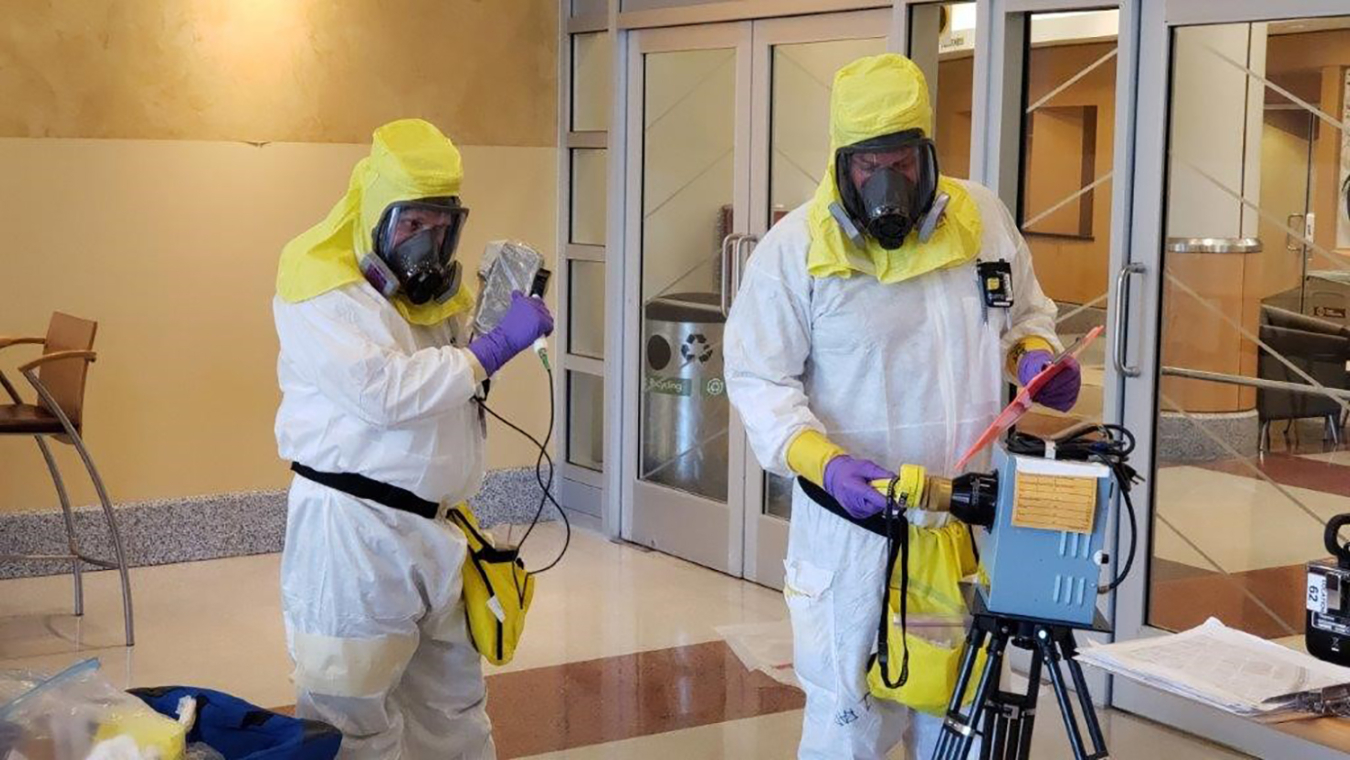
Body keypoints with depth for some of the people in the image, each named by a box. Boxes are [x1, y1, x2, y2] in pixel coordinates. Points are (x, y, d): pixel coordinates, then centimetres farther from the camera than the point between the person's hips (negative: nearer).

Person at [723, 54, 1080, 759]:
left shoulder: (983, 218, 1)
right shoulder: (794, 246, -10)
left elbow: (1027, 311, 18)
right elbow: (759, 380, -7)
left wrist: (1036, 352, -5)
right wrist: (825, 461, -23)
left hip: (971, 521, 4)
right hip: (853, 523, -4)